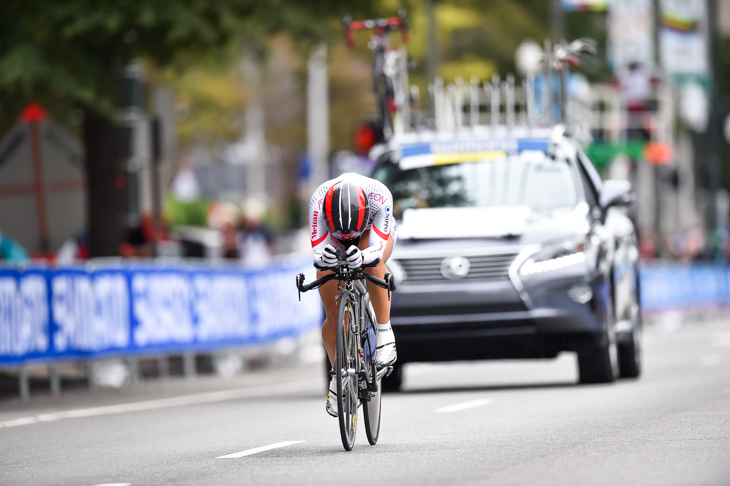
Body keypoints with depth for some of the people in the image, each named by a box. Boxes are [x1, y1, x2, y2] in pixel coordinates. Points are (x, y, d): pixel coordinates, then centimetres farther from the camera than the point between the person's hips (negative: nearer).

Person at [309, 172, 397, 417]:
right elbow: (317, 252, -39)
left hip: (374, 234, -1)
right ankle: (338, 377, 15)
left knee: (373, 262, -39)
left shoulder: (379, 196, -40)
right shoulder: (319, 200, -38)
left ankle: (384, 333, -26)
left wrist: (363, 257, -64)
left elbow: (377, 249, -42)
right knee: (333, 314, -8)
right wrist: (324, 259, -62)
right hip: (333, 242, 1)